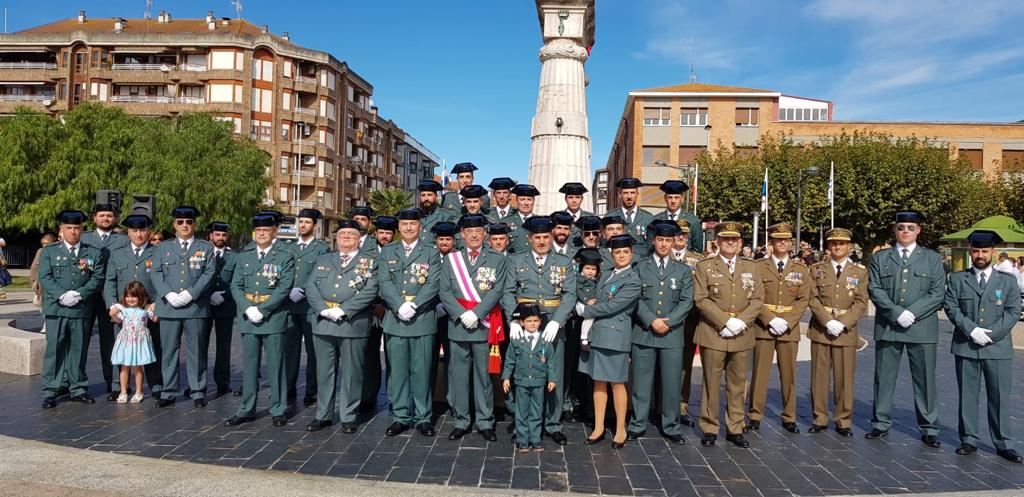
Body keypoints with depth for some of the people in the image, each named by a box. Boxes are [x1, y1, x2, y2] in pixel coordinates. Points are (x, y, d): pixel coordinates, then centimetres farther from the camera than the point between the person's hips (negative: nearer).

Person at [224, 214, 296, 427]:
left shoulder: (285, 256, -2)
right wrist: (247, 309, -9)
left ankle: (278, 410, 13)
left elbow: (285, 287, -10)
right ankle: (246, 410, 20)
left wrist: (261, 310, -15)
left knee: (275, 365, 2)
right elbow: (236, 285, 7)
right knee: (249, 365, 11)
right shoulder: (244, 256, 11)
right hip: (247, 318, 4)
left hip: (273, 318, -4)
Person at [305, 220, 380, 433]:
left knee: (351, 373, 3)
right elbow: (311, 287, 7)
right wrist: (324, 310, -10)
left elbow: (369, 292, -9)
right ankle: (323, 415, 22)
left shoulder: (369, 262, 4)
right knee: (324, 372, 10)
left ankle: (348, 417, 14)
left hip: (353, 324, -3)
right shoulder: (323, 259, 16)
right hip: (323, 323, 3)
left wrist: (342, 310, -16)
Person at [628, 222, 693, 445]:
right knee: (640, 383, 4)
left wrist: (668, 322, -10)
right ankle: (637, 425, 16)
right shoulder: (640, 268, 8)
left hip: (672, 335, 1)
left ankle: (671, 428, 15)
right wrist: (651, 321, -13)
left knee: (672, 383, 4)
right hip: (643, 333, 0)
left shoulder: (683, 271, 11)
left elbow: (687, 302, 2)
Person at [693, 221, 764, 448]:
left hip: (742, 336, 3)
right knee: (711, 384, 2)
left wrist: (741, 321, -11)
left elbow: (757, 300, 5)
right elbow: (701, 299, -6)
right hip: (713, 335, -3)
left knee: (737, 385, 9)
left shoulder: (751, 267, 12)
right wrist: (725, 322, -14)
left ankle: (735, 429, 19)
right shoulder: (704, 266, 3)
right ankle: (709, 429, 12)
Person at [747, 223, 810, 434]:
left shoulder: (801, 269, 8)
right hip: (764, 327, -2)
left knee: (789, 374, 7)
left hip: (790, 328, 2)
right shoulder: (759, 266, 2)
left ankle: (789, 418, 18)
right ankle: (755, 416, 10)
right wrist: (771, 320, -14)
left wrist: (787, 322, -11)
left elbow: (803, 299, 2)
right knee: (760, 372, 1)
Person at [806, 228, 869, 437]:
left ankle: (844, 421, 14)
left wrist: (843, 324, -13)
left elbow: (861, 302, -1)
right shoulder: (817, 269, 6)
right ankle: (819, 419, 14)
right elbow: (813, 299, -1)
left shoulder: (860, 271, 5)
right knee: (819, 376, 4)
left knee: (844, 378, 3)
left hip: (846, 331, 0)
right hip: (820, 330, 0)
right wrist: (828, 322, -14)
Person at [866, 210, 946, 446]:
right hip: (887, 327, 1)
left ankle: (928, 429, 13)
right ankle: (881, 424, 17)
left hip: (922, 327, -1)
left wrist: (912, 313, -13)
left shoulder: (932, 259, 8)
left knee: (925, 380, 3)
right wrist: (897, 313, -13)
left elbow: (938, 293, -1)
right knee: (883, 378, 7)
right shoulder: (880, 258, 9)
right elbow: (874, 290, 0)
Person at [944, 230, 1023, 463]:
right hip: (965, 347, 0)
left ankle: (1004, 444, 12)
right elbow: (951, 307, -1)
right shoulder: (957, 279, 7)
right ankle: (969, 440, 15)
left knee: (1000, 396, 3)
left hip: (998, 348, 0)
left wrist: (990, 334, -11)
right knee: (967, 395, 6)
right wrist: (972, 330, -13)